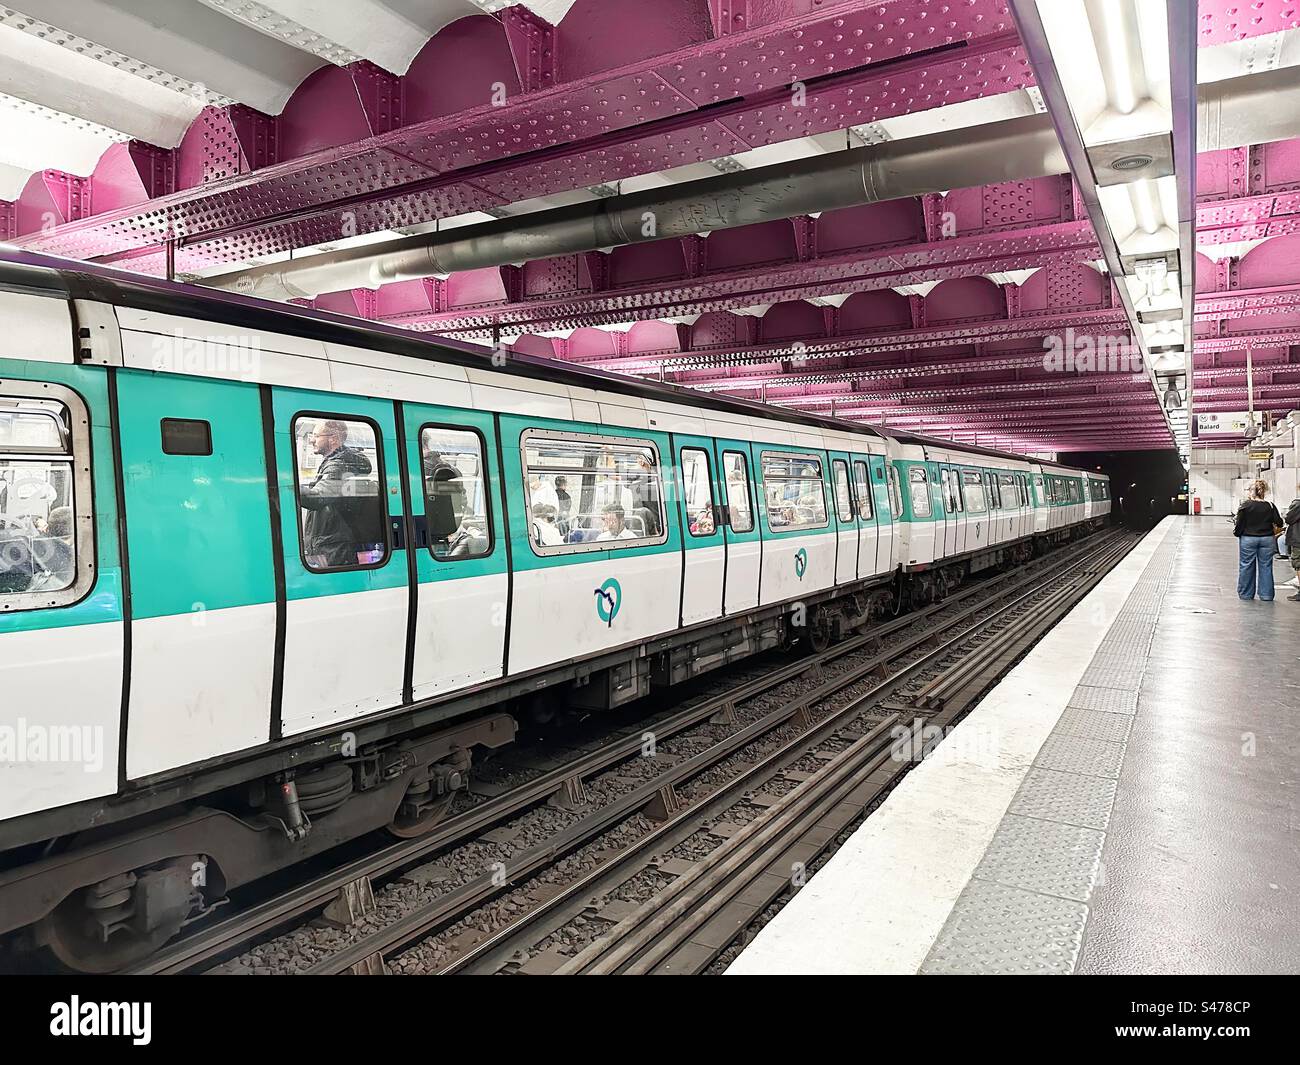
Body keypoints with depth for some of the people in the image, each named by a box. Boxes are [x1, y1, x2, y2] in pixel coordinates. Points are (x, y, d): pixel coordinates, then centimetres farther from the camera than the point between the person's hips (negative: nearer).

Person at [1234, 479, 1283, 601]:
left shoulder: (1245, 506, -8)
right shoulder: (1270, 506, 0)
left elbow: (1239, 524, -9)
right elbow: (1279, 523, -2)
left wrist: (1236, 532, 9)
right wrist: (1274, 532, 18)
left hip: (1248, 539, -2)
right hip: (1267, 539, 2)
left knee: (1246, 567, 7)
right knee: (1266, 567, 9)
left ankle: (1246, 594, 13)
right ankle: (1266, 595, 12)